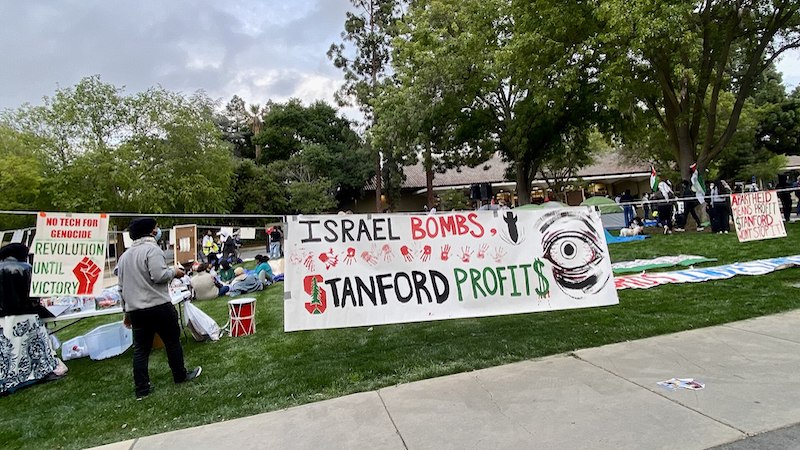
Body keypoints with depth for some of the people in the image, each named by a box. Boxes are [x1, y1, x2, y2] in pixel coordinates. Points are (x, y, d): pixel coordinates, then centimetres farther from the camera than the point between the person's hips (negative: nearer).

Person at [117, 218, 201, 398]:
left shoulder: (124, 255, 16)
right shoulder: (151, 249, -11)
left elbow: (122, 287, 19)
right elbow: (159, 276, -22)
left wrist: (127, 310, 25)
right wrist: (174, 271, -3)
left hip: (135, 309, 7)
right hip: (158, 306, -7)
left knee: (141, 348, 10)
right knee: (172, 341, 10)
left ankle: (141, 388, 14)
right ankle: (180, 375, 23)